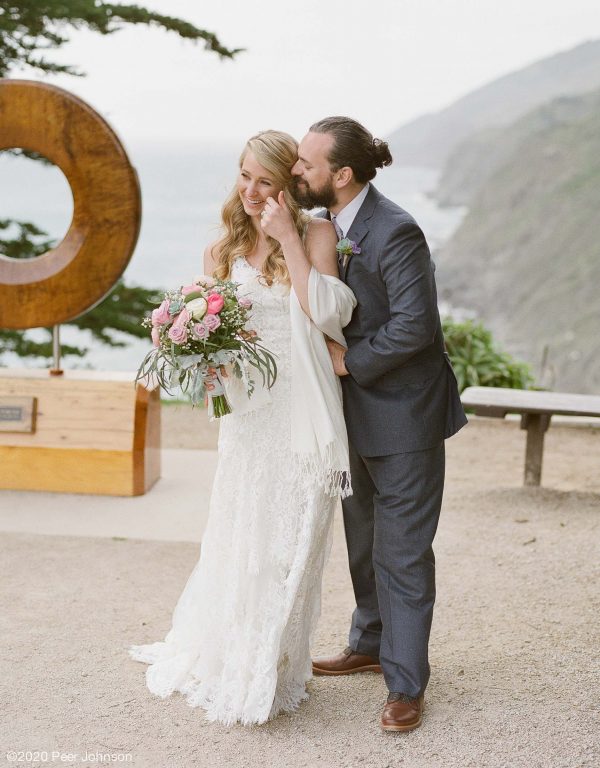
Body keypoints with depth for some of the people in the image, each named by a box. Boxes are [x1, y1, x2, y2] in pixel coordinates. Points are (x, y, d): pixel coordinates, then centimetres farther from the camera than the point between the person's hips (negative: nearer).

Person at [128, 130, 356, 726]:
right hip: (246, 411, 3)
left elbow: (327, 314, -15)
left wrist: (289, 239, -15)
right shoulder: (223, 251, 9)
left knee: (288, 539, 6)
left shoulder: (316, 235, -2)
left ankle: (266, 676, 22)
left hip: (302, 412, -3)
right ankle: (216, 653, 29)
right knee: (236, 536, 10)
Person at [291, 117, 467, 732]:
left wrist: (349, 359, -19)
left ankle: (406, 682, 13)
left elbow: (415, 326, -28)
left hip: (404, 415, -9)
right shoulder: (328, 225, 4)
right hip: (358, 412, 9)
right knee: (363, 540, 22)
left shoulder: (395, 232, -23)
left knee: (401, 553, 0)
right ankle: (370, 645, 40)